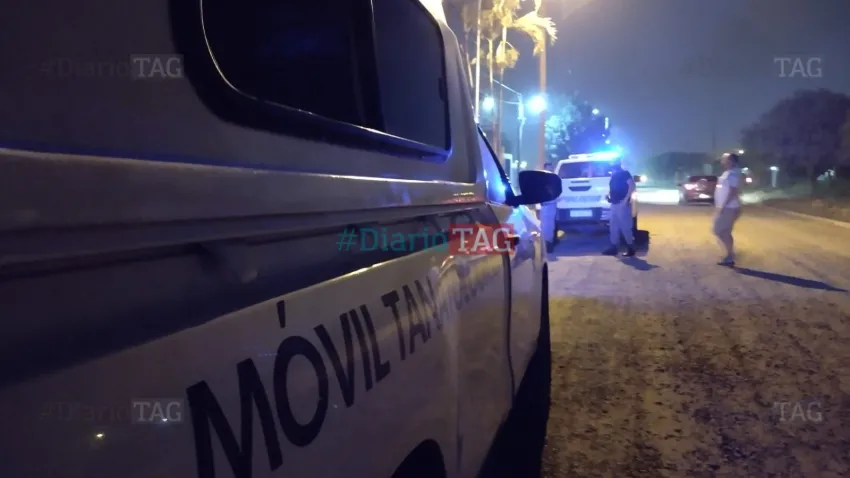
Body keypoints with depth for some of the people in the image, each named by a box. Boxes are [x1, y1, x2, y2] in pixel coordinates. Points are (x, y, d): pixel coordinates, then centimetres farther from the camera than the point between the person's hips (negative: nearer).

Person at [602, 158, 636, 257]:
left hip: (622, 204, -9)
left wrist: (626, 199, -23)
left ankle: (631, 248, 1)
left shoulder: (625, 173, -8)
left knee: (625, 226, -6)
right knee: (613, 226, 9)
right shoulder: (613, 175, 16)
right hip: (614, 204, 9)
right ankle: (614, 247, 15)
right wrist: (608, 195, 7)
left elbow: (632, 186, -18)